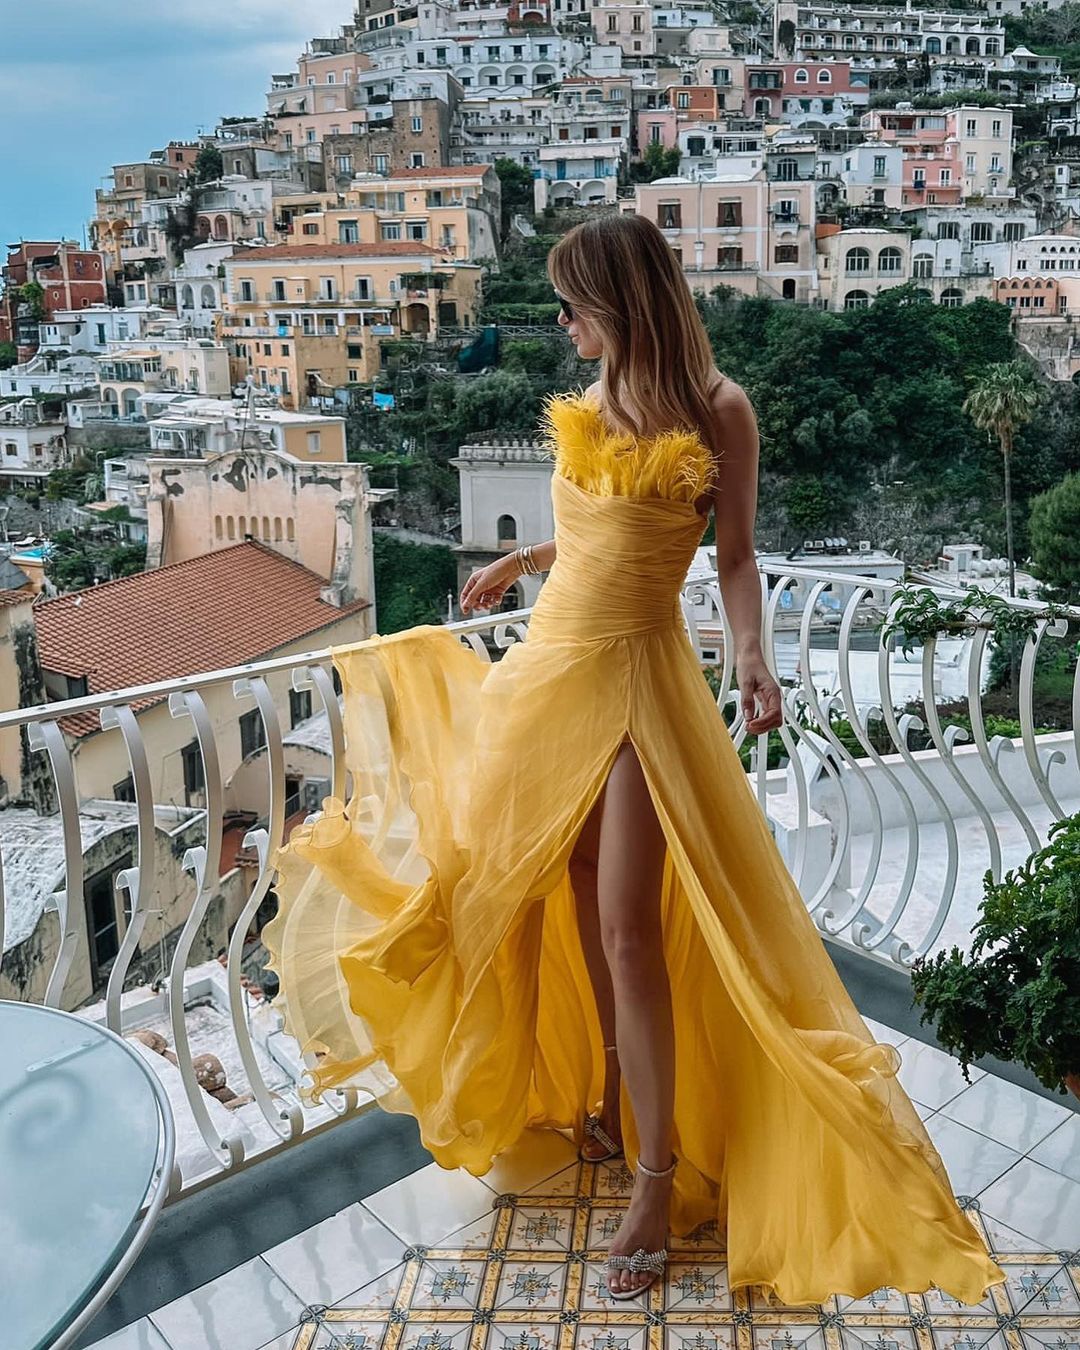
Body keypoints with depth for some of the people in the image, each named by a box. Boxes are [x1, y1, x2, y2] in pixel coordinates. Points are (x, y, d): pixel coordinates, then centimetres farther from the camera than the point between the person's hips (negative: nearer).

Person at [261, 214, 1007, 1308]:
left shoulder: (719, 413, -8)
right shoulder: (586, 405, 7)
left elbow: (734, 558, -5)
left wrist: (751, 660, -19)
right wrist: (519, 561, 28)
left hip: (636, 674, -6)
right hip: (552, 663, 6)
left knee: (630, 930, -7)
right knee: (574, 892, 13)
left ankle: (659, 1173, 7)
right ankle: (610, 1083, 34)